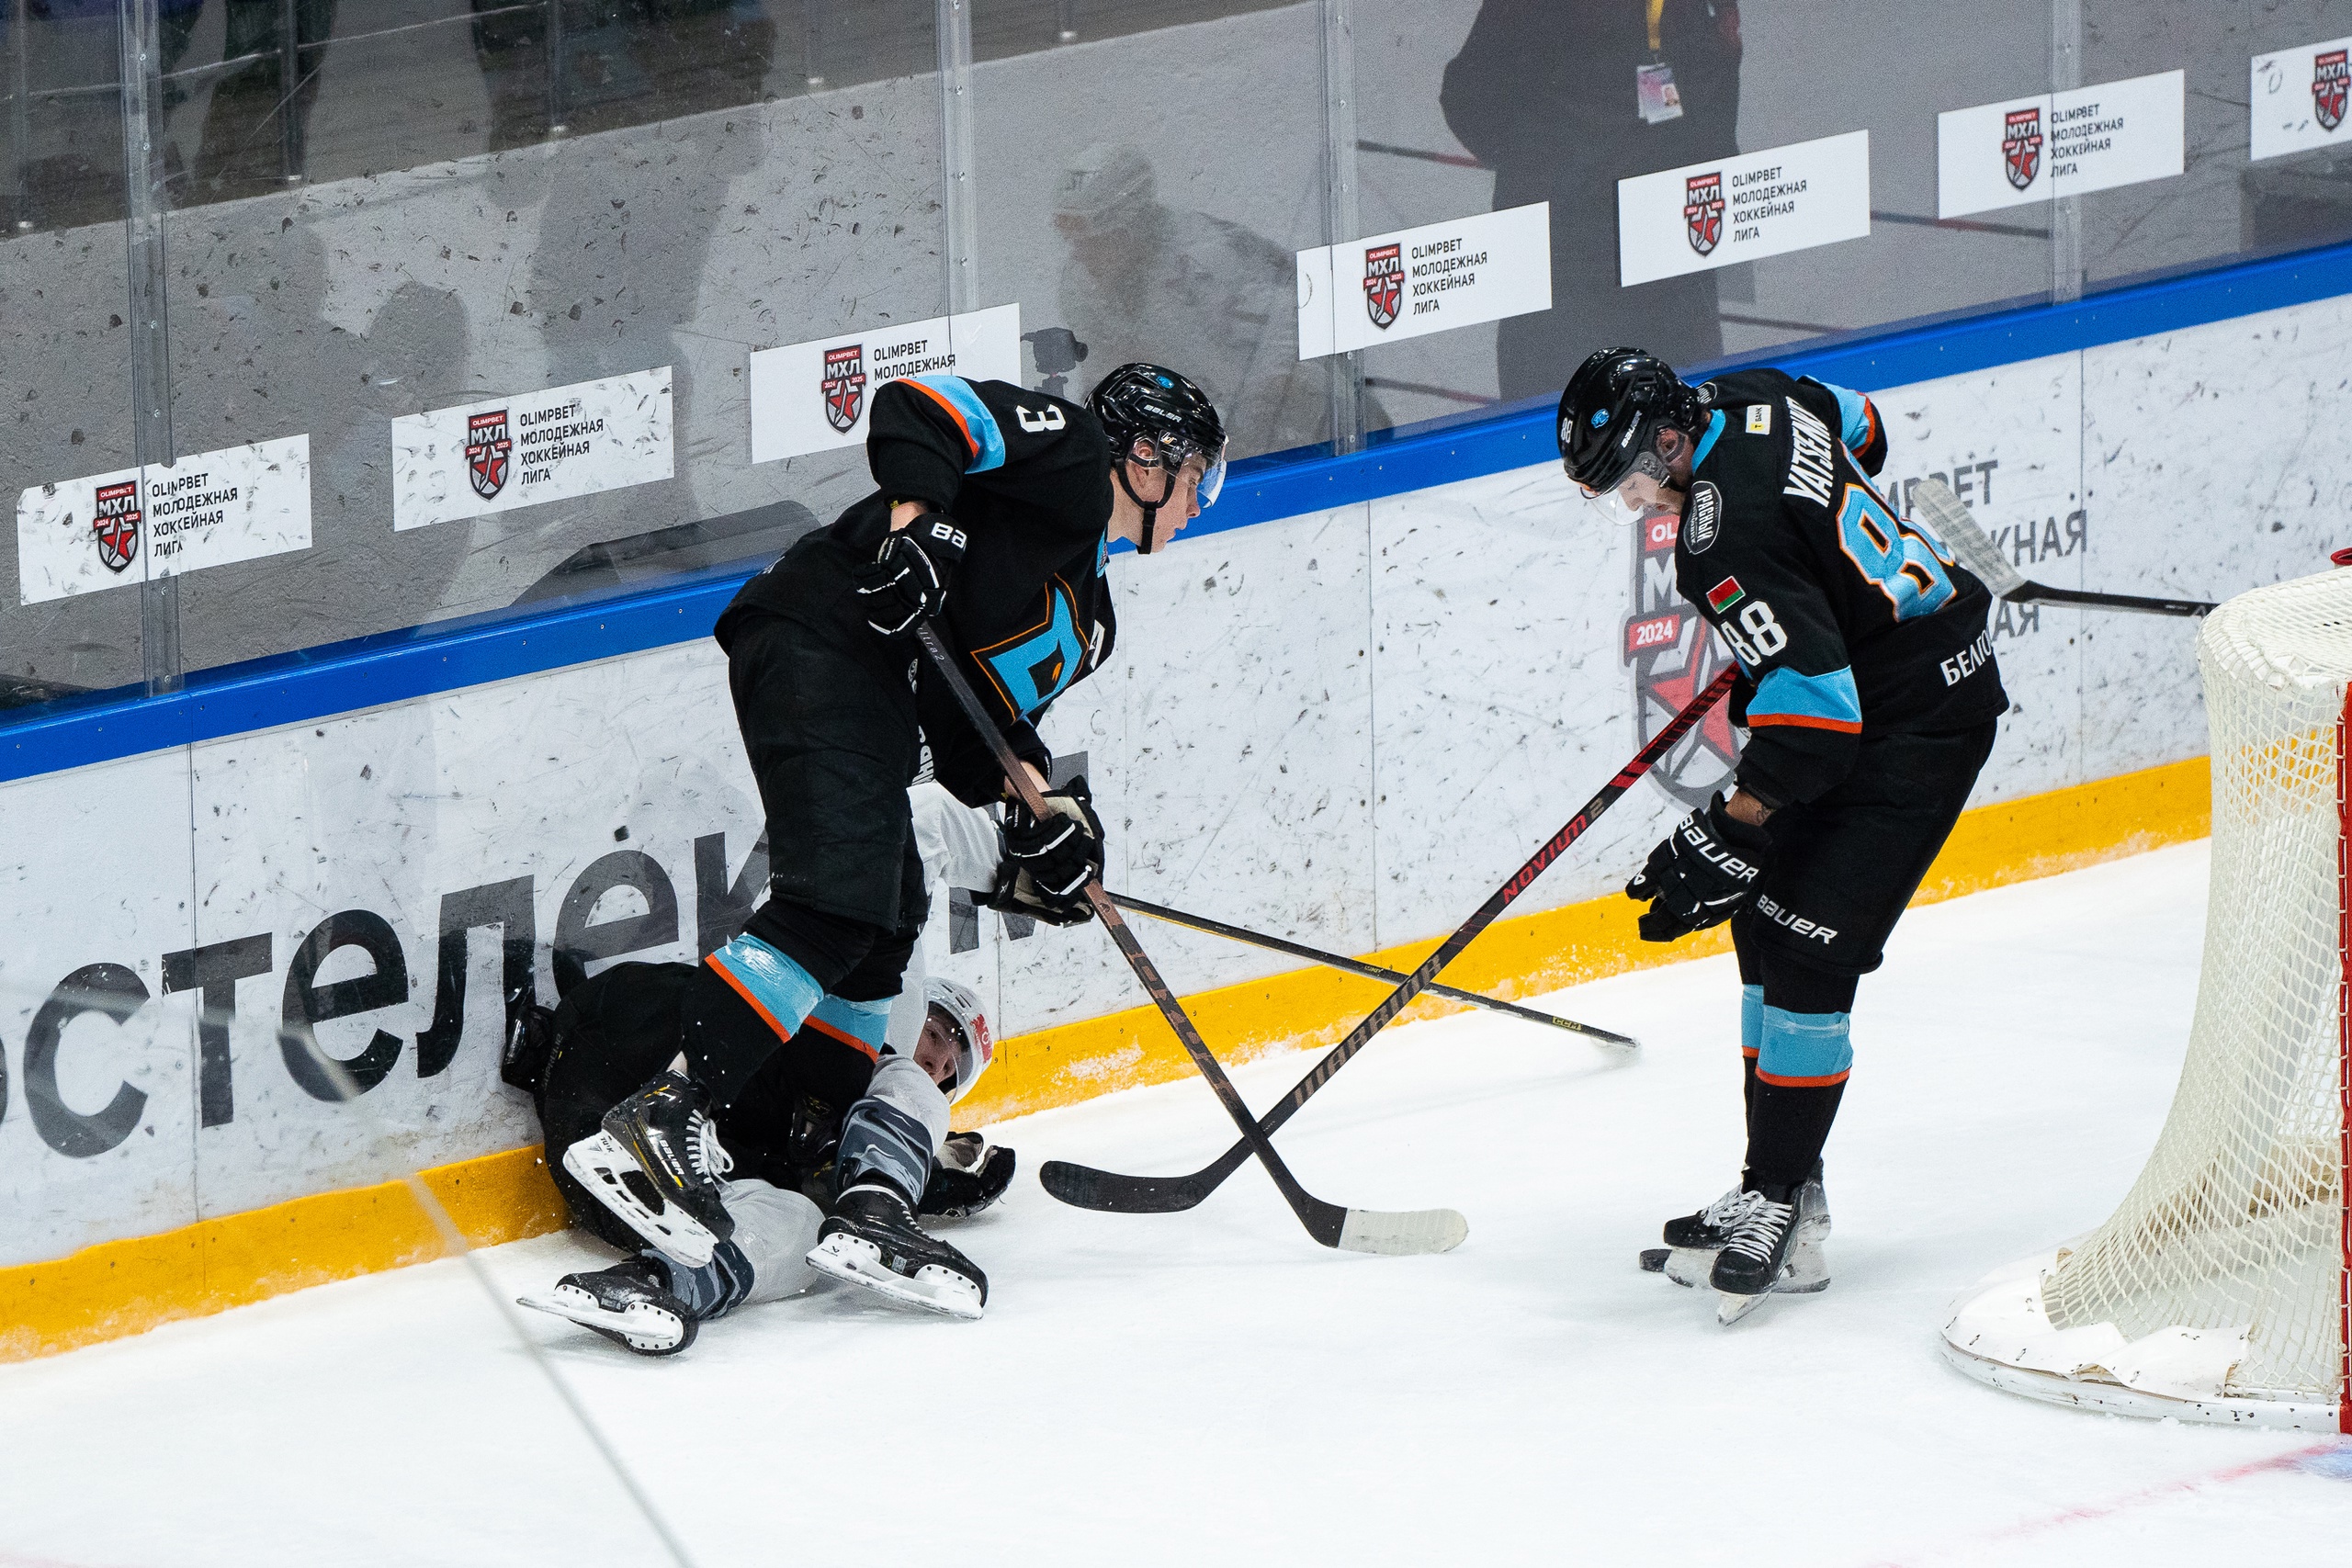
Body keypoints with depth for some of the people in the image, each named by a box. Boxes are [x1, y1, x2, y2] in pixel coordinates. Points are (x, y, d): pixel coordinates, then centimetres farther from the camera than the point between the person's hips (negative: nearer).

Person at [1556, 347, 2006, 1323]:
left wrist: (1725, 839, -28)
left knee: (1805, 944, -15)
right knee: (1766, 920, 13)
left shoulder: (1725, 541, -29)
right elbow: (1861, 430, 21)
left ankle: (1778, 1208, -13)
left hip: (1921, 721, -11)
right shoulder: (1749, 401, -1)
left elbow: (1812, 704, -32)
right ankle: (1785, 1189, 16)